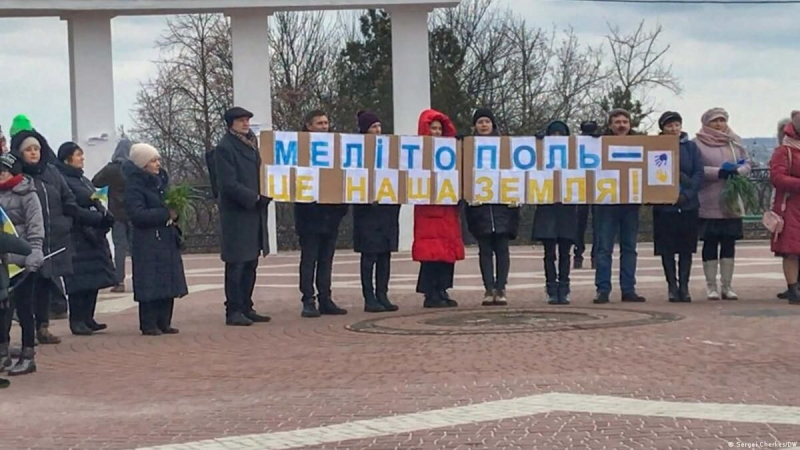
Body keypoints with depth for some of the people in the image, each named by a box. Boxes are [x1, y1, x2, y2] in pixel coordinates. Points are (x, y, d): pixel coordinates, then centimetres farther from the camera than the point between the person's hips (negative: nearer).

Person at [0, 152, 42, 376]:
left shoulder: (27, 195, -6)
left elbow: (35, 227, -11)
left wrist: (34, 253, -22)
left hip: (21, 259, -5)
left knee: (23, 307, 1)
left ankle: (27, 356, 9)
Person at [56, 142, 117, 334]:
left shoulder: (83, 180, 19)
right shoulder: (64, 181, -10)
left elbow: (96, 203, 21)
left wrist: (106, 217, 2)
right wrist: (100, 218, -21)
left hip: (94, 237, 9)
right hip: (78, 238, -9)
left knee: (94, 279, 8)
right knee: (80, 280, -7)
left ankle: (88, 318, 15)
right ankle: (77, 321, 0)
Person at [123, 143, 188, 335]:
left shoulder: (162, 181, 14)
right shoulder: (134, 186, -9)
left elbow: (170, 204, 22)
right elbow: (137, 214, -19)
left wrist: (175, 211, -1)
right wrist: (166, 214, -19)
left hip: (167, 240, 7)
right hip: (148, 242, -7)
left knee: (168, 282, 7)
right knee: (150, 283, -6)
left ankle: (164, 322, 14)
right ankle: (149, 325, 1)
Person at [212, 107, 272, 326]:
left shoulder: (251, 142, 15)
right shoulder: (224, 148, -11)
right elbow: (229, 184, -17)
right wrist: (255, 197, -16)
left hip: (254, 212, 8)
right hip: (235, 213, -8)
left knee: (251, 264, 11)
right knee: (236, 264, -4)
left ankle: (246, 308, 18)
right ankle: (233, 311, 1)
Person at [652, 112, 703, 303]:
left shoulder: (690, 147, 6)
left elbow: (699, 174, 1)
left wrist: (687, 194, -12)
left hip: (688, 205, 2)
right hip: (664, 206, -1)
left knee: (686, 248, 5)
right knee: (667, 248, 1)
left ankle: (684, 286, 11)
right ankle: (672, 286, 9)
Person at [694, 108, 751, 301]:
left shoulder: (735, 142, 11)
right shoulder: (698, 143, -3)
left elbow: (747, 164, 10)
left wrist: (737, 171, -11)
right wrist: (718, 172, -19)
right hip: (709, 204, -4)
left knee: (729, 243, 6)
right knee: (710, 243, 1)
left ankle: (726, 286, 12)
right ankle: (711, 287, 7)